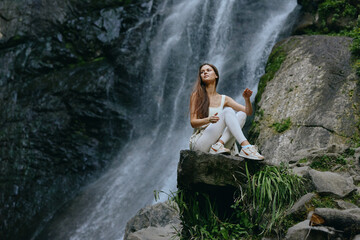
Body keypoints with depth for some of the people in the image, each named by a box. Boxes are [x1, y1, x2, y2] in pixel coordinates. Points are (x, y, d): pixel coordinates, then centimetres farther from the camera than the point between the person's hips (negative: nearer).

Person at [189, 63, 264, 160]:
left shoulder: (224, 99, 16)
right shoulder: (196, 96, 7)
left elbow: (249, 112, 9)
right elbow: (193, 122, -3)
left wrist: (247, 99, -12)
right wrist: (208, 119, -24)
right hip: (200, 143, -4)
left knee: (241, 114, -15)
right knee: (228, 111, -22)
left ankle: (219, 145, -34)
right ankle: (246, 147, -41)